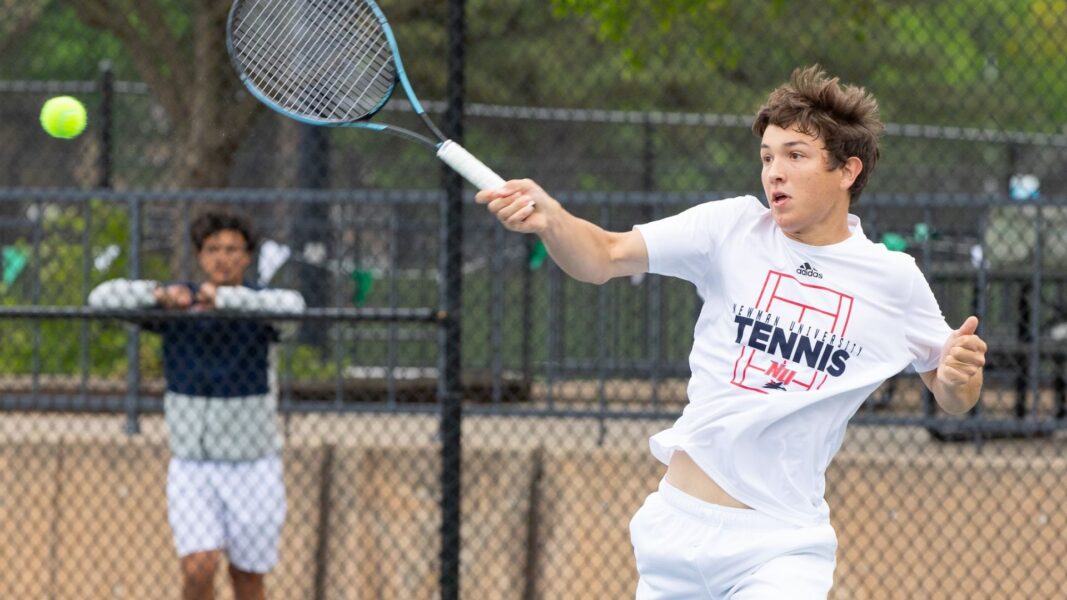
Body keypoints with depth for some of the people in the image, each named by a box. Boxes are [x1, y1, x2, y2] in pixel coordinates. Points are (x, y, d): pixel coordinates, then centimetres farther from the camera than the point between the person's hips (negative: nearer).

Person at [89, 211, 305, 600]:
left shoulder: (261, 306, -7)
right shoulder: (176, 306, -2)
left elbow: (292, 306, -32)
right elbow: (102, 297, -12)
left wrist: (225, 297, -42)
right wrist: (158, 294, -30)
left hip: (253, 469, -1)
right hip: (191, 466, 1)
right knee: (199, 568, -16)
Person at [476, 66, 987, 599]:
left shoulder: (894, 280, 0)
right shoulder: (733, 228, 0)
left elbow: (952, 398, 12)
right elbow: (605, 257, -6)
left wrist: (960, 375, -12)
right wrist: (549, 219, -27)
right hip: (675, 526, 2)